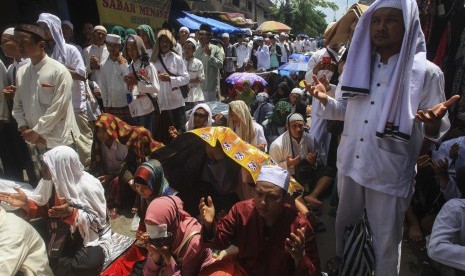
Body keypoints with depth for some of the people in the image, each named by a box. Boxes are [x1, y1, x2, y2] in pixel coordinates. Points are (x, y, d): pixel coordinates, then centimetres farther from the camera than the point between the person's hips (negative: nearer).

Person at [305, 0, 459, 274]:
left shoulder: (426, 72, -11)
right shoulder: (358, 64, 3)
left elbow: (435, 129, -8)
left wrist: (434, 122, -31)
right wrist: (325, 99, -8)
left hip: (390, 174, -4)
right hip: (350, 164, 5)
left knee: (386, 241, 12)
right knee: (345, 225, 24)